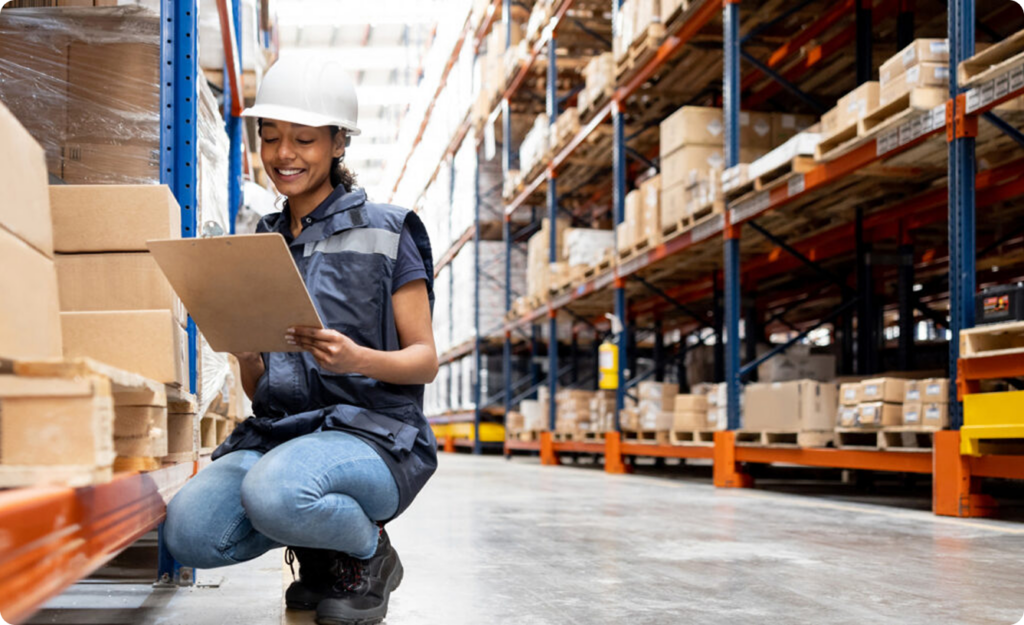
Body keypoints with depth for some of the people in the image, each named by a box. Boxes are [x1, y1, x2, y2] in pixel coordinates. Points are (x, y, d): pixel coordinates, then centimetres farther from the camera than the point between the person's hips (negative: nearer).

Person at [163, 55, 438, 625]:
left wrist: (356, 359, -23)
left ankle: (368, 551, -4)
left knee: (274, 493, -37)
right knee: (189, 531, -23)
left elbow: (425, 359, -2)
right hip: (276, 431, 5)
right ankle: (316, 543, 6)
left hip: (372, 436, -5)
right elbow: (257, 389, 13)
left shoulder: (383, 232, 0)